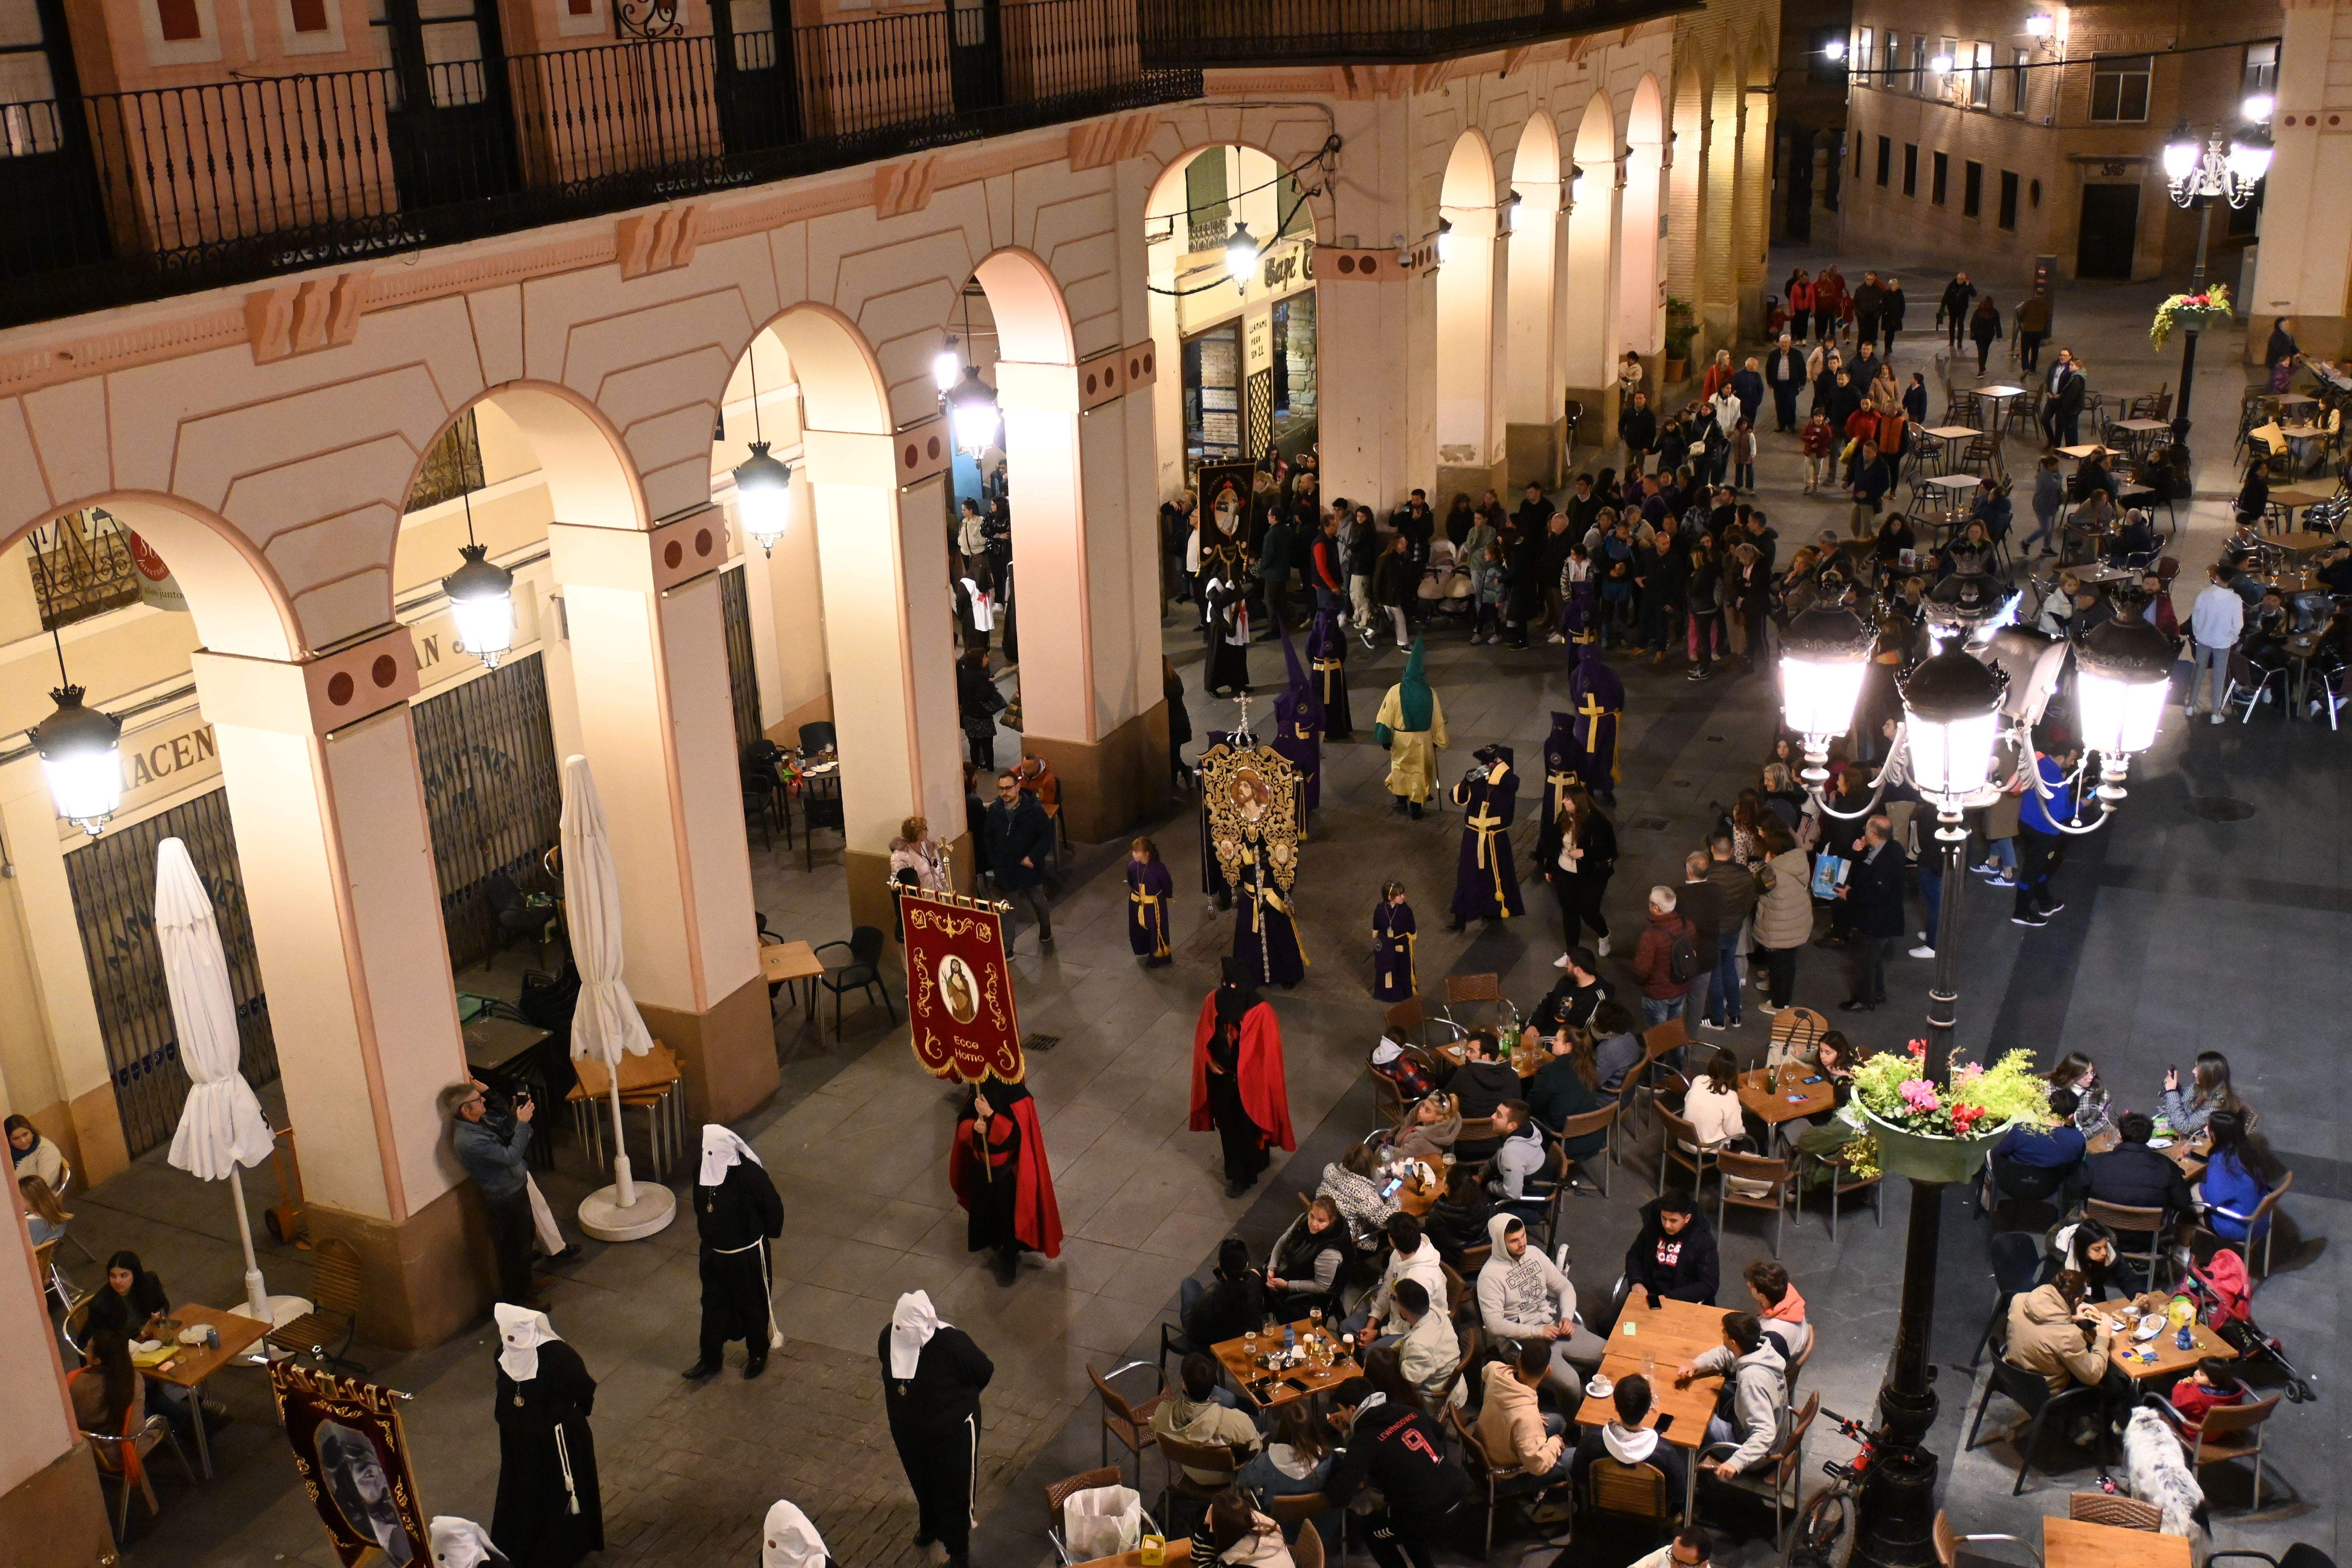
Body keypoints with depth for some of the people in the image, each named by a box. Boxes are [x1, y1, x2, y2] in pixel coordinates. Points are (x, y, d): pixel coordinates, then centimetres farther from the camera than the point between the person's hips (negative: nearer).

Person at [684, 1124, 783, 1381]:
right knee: (713, 1306, 19)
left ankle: (758, 1354, 38)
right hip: (713, 1254, 5)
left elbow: (774, 1208, -16)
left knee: (753, 1306, 16)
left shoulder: (750, 1175, -30)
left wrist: (766, 1236, -2)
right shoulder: (703, 1171, -13)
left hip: (748, 1257, -5)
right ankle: (711, 1358, 37)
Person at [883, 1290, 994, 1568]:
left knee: (953, 1493, 14)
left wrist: (959, 1400, 0)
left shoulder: (952, 1344, -35)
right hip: (909, 1432, 4)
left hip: (952, 1432, -4)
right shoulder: (889, 1338, -22)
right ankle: (930, 1525, 59)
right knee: (922, 1484, 29)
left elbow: (984, 1372, -16)